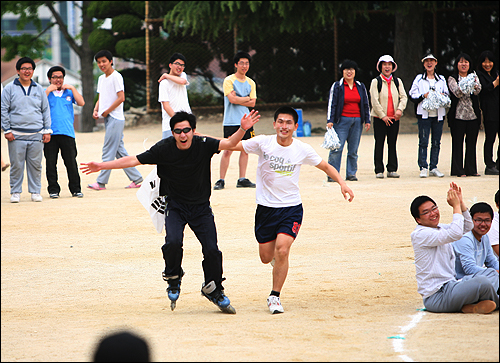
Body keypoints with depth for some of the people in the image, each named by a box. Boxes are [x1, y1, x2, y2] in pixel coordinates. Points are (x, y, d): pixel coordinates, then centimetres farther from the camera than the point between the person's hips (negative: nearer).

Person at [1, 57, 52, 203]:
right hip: (16, 135, -2)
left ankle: (35, 191, 12)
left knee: (35, 165, 3)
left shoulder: (39, 89, 13)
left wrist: (47, 131, 9)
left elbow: (46, 110, 16)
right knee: (16, 165, -2)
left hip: (36, 135, 2)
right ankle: (15, 192, 7)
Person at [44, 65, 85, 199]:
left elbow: (81, 103, 1)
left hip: (67, 133, 1)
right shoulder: (45, 92, 12)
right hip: (50, 133, -1)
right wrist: (48, 90, -6)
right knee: (51, 163, 0)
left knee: (71, 162, -2)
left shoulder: (69, 92, 17)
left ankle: (75, 189, 6)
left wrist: (72, 88, 0)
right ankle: (53, 189, 8)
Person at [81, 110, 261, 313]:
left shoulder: (203, 145, -12)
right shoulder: (164, 149, -12)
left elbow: (228, 144, -20)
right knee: (173, 242, -25)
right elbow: (134, 160, -8)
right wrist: (102, 166, -11)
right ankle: (173, 280, 4)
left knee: (212, 250, -6)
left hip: (201, 207, 1)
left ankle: (214, 290, 19)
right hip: (175, 206, -1)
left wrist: (242, 129, -40)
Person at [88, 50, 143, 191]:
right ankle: (136, 178, 13)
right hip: (108, 119, 9)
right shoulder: (101, 78, 16)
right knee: (120, 151, 9)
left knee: (108, 151, -7)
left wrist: (106, 112, -12)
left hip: (115, 119, -9)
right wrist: (96, 110, 4)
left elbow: (121, 98, -15)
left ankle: (101, 182, -6)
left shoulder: (116, 77, -10)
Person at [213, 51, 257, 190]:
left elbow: (252, 103, 4)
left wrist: (238, 100, -7)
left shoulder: (251, 83, 12)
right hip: (231, 121, -5)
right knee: (228, 151, -7)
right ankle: (221, 180, -2)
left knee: (245, 150, 4)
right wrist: (247, 98, -3)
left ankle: (242, 179, 10)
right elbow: (232, 99, -15)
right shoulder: (229, 80, -3)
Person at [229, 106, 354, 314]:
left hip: (291, 207, -1)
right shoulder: (263, 143, -9)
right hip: (265, 208, 1)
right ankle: (278, 258, 45)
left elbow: (326, 167, 9)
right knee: (266, 257, 5)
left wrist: (342, 183, -5)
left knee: (282, 249, -20)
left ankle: (275, 297, -5)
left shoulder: (302, 150, -5)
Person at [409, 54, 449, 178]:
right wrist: (423, 96, -16)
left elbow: (448, 95, 17)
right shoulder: (419, 79, 6)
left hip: (438, 115, 3)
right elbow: (412, 96, 1)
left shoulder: (441, 79, 13)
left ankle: (433, 167, 10)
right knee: (423, 142, -7)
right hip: (424, 114, -3)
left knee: (436, 142, 4)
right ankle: (423, 168, -5)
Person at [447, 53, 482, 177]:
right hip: (458, 114, -3)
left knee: (471, 143, 5)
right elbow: (457, 92, -14)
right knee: (458, 142, -2)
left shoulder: (474, 77, 11)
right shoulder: (452, 79, 3)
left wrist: (474, 85, -32)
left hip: (473, 115, 3)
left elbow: (477, 91, -8)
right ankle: (458, 170, 3)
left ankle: (471, 169, 12)